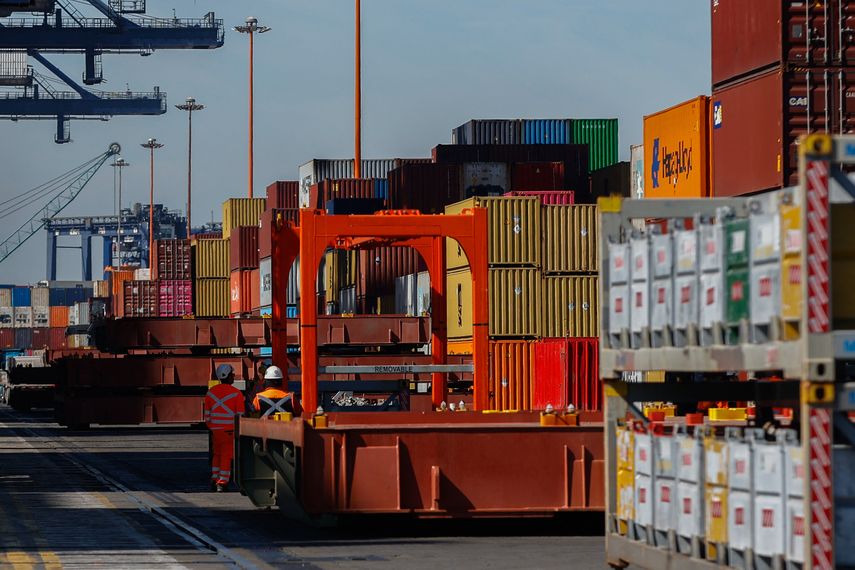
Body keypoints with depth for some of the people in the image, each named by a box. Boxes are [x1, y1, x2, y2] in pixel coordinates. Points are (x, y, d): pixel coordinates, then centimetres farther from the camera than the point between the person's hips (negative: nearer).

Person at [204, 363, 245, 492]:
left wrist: (210, 427, 19)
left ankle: (214, 479, 18)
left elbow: (207, 414, 9)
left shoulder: (210, 392, 5)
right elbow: (240, 414, -7)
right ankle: (222, 482, -1)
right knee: (227, 455, 2)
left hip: (215, 429, 4)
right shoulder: (236, 393, -8)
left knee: (217, 454, 19)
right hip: (230, 429, -4)